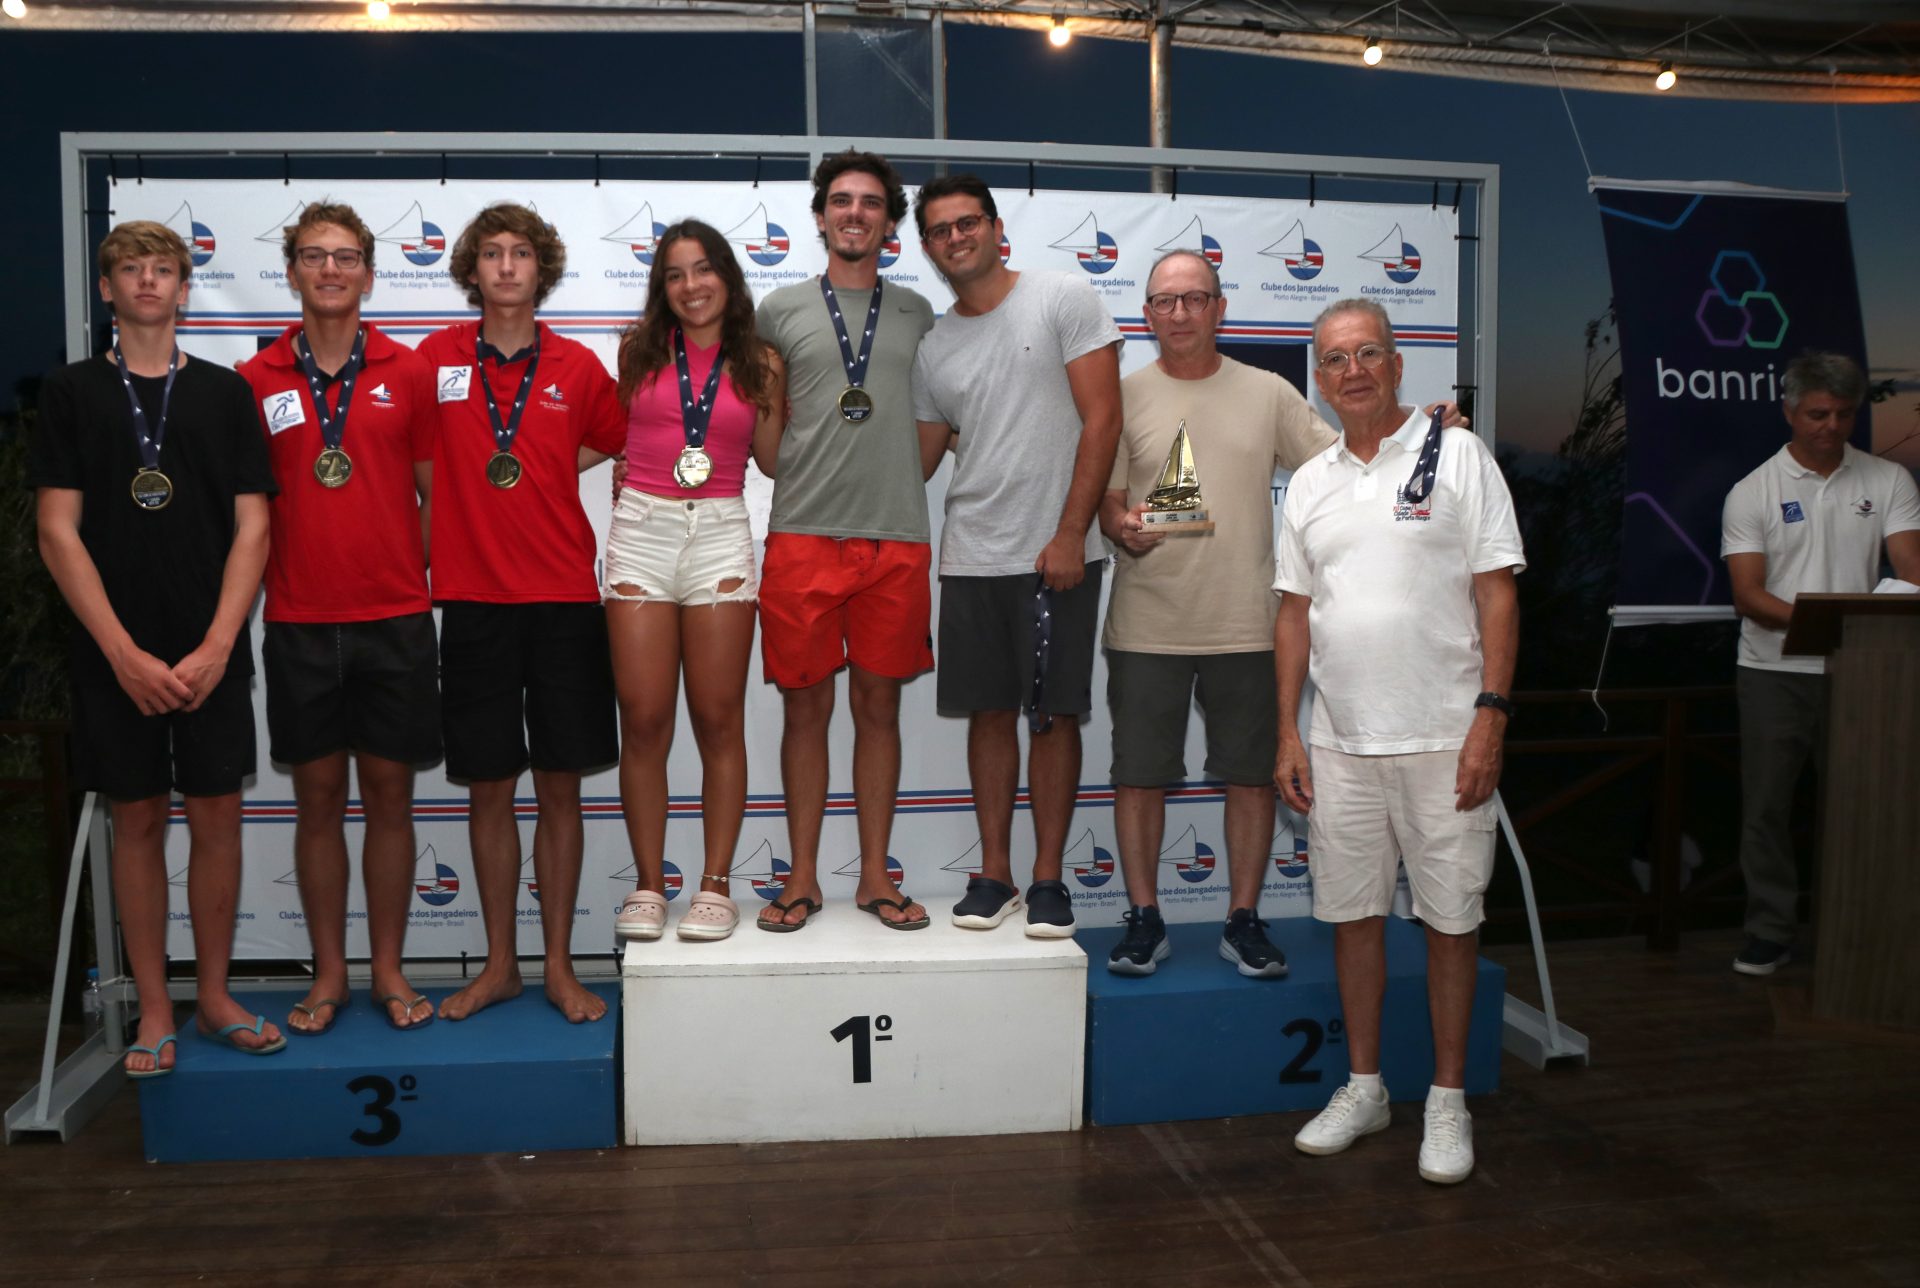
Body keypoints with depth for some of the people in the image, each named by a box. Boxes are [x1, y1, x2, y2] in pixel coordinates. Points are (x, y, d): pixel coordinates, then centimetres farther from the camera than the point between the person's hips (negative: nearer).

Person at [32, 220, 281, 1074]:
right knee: (137, 821, 5)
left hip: (212, 654, 1)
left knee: (216, 818, 4)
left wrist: (216, 647, -9)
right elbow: (58, 532, -1)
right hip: (114, 657, 0)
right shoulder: (72, 393, 4)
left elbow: (252, 528, 1)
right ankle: (154, 1013, 16)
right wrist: (125, 653, -10)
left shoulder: (224, 393, 6)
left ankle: (214, 997, 19)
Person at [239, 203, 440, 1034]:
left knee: (389, 792, 6)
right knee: (317, 796, 8)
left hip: (396, 619, 0)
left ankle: (388, 969, 19)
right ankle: (328, 973, 21)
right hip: (300, 621, 1)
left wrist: (431, 584, 1)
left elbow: (436, 491, 6)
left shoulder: (408, 373, 4)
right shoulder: (257, 381, 5)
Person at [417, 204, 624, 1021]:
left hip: (564, 598, 0)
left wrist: (549, 469, 7)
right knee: (488, 788, 7)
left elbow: (627, 450, 16)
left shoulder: (577, 367, 4)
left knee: (559, 786, 5)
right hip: (472, 598, 0)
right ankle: (499, 963, 21)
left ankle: (559, 966, 16)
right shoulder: (438, 359, 4)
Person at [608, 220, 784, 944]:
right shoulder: (639, 350, 9)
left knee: (719, 721, 1)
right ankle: (648, 886, 11)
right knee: (643, 723, 0)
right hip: (641, 531, 1)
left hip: (720, 537, 0)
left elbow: (775, 459, 9)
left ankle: (715, 886, 10)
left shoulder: (759, 363, 8)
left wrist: (778, 382, 4)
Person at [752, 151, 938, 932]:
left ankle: (875, 876, 17)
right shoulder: (780, 310, 8)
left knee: (878, 706, 7)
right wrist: (794, 472, 4)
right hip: (803, 537, -1)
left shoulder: (916, 313, 13)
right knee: (806, 706, 3)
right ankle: (803, 877, 14)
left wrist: (897, 485, 9)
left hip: (896, 538, 1)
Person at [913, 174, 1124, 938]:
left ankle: (1048, 881, 13)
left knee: (1053, 715, 2)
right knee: (990, 711, 9)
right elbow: (920, 459, 16)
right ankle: (994, 875, 19)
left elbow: (1101, 420, -8)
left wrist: (1070, 534, -13)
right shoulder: (932, 349, 11)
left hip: (1057, 555, -4)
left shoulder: (1064, 301, -2)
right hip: (971, 557, 4)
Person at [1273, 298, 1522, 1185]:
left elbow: (1498, 593, -5)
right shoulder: (1310, 482, 12)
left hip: (1443, 737, -4)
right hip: (1340, 740, 4)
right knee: (1352, 914, 10)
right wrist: (1287, 732, 8)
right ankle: (1364, 1087, 25)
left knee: (1449, 919, 4)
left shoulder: (1457, 455, -1)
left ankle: (1447, 1099, 18)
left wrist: (1490, 716, -13)